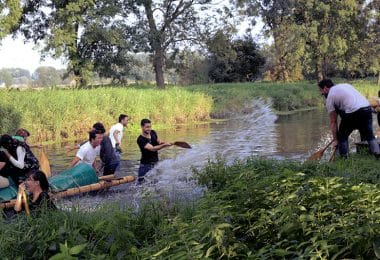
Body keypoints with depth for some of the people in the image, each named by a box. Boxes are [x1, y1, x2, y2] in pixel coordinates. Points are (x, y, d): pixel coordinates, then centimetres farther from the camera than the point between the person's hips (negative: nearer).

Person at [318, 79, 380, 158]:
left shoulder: (330, 97, 7)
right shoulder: (345, 85, 27)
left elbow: (333, 122, 7)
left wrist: (335, 139, 12)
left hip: (353, 112, -6)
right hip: (367, 108, 6)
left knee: (342, 136, 13)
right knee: (369, 135, 20)